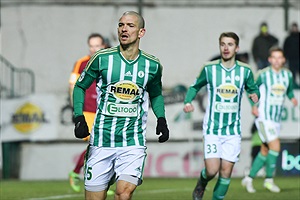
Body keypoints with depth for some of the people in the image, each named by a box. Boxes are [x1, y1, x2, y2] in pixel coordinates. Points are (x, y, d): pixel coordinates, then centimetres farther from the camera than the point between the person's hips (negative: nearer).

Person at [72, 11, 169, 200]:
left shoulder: (152, 65, 4)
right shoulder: (102, 58, -2)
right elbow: (80, 86, 9)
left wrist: (161, 119, 7)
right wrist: (79, 118, -4)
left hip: (134, 142, 0)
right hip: (101, 140, 0)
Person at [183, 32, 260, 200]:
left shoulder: (245, 71, 1)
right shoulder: (209, 69, -2)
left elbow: (253, 89, 16)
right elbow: (195, 86, 13)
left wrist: (255, 95, -8)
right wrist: (188, 102, -6)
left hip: (233, 130, 2)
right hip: (212, 128, -2)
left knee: (226, 172, -2)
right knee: (212, 170, -11)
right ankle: (201, 185, 23)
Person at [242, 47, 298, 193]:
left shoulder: (287, 75, 5)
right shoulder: (263, 75, -9)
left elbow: (289, 91, 19)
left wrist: (293, 98, -2)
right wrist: (254, 106, -11)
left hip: (276, 119, 6)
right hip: (263, 117, -6)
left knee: (265, 151, 10)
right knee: (275, 146, -17)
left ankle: (249, 179, 21)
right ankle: (269, 180, -5)